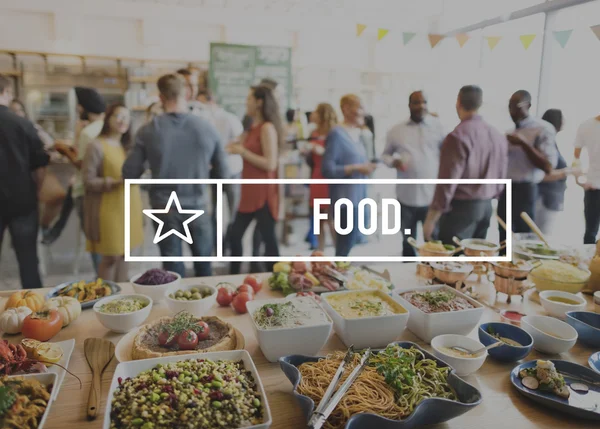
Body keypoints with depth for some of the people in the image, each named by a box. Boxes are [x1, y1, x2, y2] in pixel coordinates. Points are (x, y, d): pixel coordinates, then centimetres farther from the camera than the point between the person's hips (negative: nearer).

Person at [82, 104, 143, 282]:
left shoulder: (127, 146, 14)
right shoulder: (96, 146, -9)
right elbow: (88, 181, -13)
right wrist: (116, 182, -23)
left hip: (128, 208, 7)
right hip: (108, 209, -7)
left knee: (123, 254, 12)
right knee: (110, 257, -1)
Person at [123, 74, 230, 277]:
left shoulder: (148, 131, -10)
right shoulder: (208, 128, -8)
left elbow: (129, 174, -6)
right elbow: (223, 174, -1)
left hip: (164, 208, 0)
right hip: (197, 206, 1)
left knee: (173, 270, 13)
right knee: (204, 266, 20)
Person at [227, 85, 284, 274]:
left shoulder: (267, 128, -12)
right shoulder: (253, 128, 14)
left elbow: (270, 164, -20)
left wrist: (243, 152, -15)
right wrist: (237, 149, 7)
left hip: (263, 193, -9)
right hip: (249, 192, 9)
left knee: (268, 238, 1)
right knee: (235, 234, 13)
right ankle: (234, 276, 26)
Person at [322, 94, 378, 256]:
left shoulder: (357, 134, 13)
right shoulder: (336, 134, -13)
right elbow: (327, 170, -18)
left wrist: (366, 166, 4)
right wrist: (356, 168, -20)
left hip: (358, 196, 9)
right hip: (345, 198, -9)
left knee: (350, 242, 15)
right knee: (345, 246, -4)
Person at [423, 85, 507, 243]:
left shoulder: (458, 136, -16)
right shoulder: (498, 135, 7)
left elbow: (448, 181, -18)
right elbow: (501, 176, 12)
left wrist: (431, 218, -13)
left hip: (462, 207, -7)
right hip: (486, 206, 8)